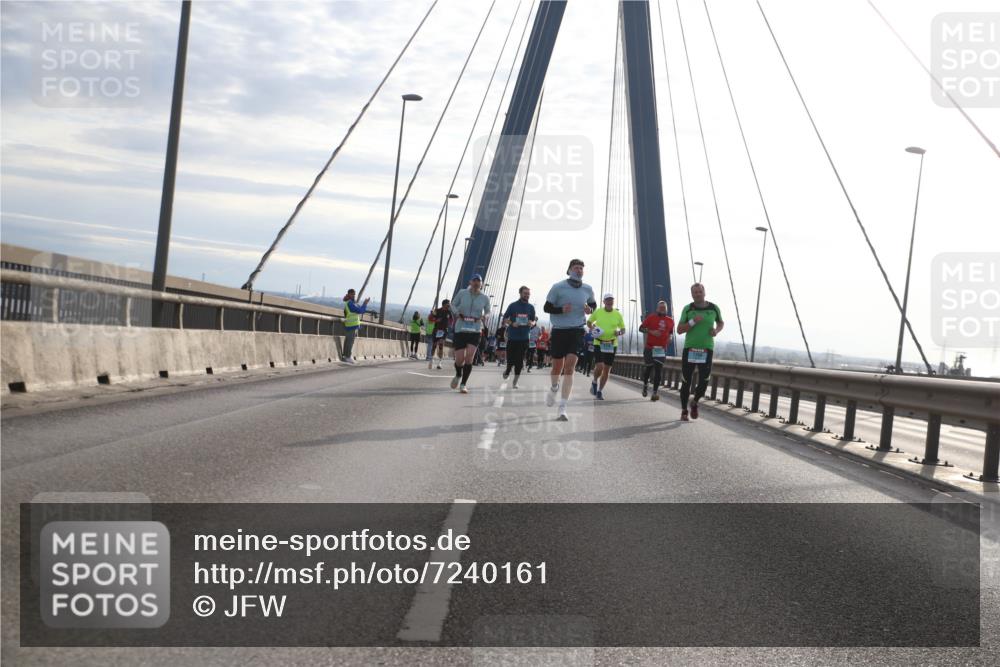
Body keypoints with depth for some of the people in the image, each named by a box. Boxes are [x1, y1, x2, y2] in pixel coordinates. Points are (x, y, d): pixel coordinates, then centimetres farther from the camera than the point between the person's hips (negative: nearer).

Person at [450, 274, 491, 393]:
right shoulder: (462, 293, -2)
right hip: (460, 329, 0)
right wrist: (457, 313, -7)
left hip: (475, 331, 0)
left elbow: (487, 311, 16)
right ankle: (458, 375, 32)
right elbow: (453, 304, 13)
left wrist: (484, 317, -7)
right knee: (459, 360, -3)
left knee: (469, 358, -15)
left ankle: (463, 385, -3)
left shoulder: (485, 298, 1)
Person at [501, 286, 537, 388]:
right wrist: (512, 323, -16)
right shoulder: (513, 306, 1)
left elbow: (534, 321, 13)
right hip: (512, 337, -1)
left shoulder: (531, 307, 8)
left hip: (524, 338, 1)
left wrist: (532, 323, -10)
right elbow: (505, 319, 3)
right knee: (510, 359, 1)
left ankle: (515, 382, 7)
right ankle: (507, 371, 34)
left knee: (519, 361, -1)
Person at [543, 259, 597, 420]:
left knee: (569, 367, -14)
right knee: (557, 367, 8)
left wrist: (590, 310, -2)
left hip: (577, 331, 1)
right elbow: (547, 307, -2)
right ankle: (554, 388, 46)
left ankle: (562, 408, -16)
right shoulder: (558, 287, -6)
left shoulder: (587, 289, 3)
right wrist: (561, 310, -20)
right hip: (559, 330, -1)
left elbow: (593, 304, 21)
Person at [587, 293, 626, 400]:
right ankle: (595, 382, 13)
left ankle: (600, 391, 20)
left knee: (607, 369, 5)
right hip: (599, 343, -2)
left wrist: (619, 332, -13)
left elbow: (623, 329, 10)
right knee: (599, 366, -18)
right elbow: (589, 322, 15)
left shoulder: (618, 314, 2)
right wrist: (592, 329, -6)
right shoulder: (598, 312, 0)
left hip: (612, 344, 2)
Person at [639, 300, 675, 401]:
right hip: (649, 348, -2)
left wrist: (668, 338, 5)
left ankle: (655, 392, -7)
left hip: (661, 349, 2)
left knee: (658, 370, -7)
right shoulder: (651, 317, 0)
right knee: (648, 368, 10)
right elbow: (641, 328, 1)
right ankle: (645, 385, 37)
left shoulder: (670, 321, 10)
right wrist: (651, 331, -15)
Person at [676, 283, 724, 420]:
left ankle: (695, 402, 23)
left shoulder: (714, 308, 2)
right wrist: (693, 322, -18)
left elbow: (721, 323, 21)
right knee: (686, 382, 2)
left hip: (706, 350, 0)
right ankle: (684, 411, 17)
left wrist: (716, 330, -1)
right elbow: (679, 330, -2)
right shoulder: (688, 309, -1)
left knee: (703, 382, -7)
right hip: (689, 349, 0)